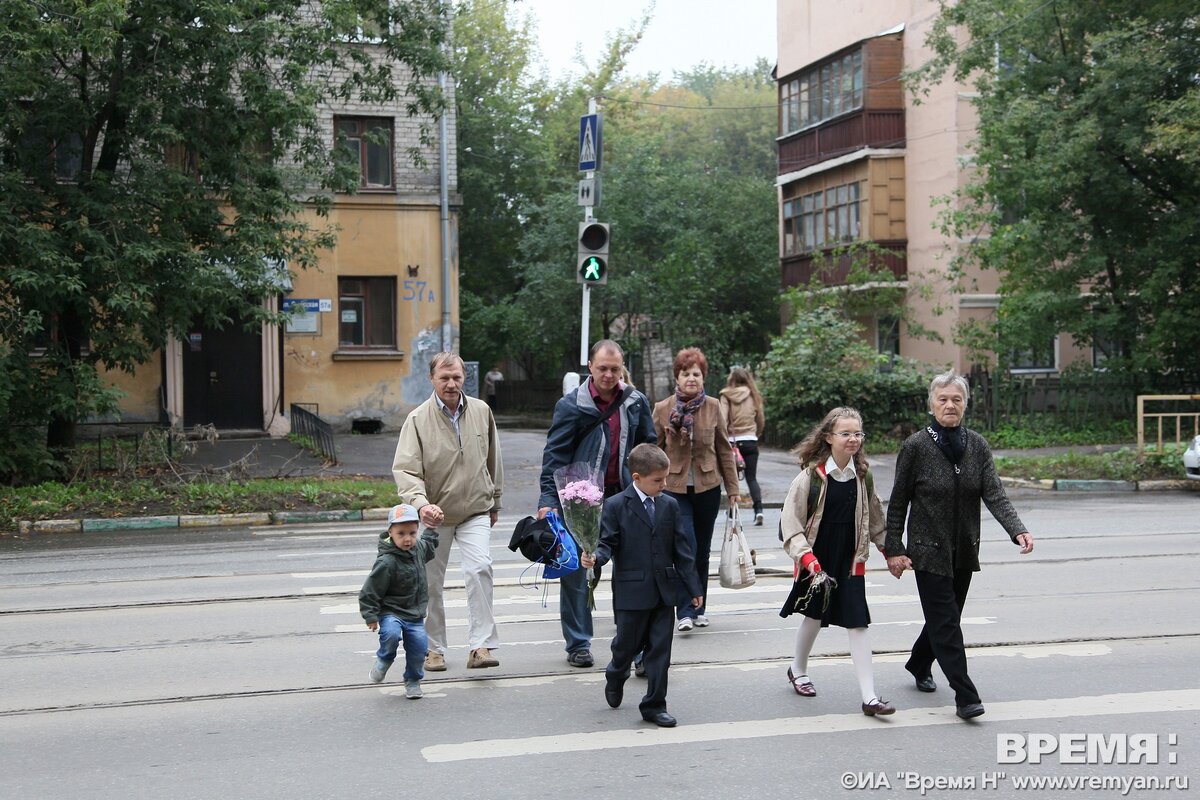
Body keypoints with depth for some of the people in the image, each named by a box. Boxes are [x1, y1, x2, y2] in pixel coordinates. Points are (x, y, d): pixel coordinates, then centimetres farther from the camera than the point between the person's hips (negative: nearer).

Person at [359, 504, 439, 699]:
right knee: (391, 634, -32)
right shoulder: (387, 562, -22)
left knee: (419, 646, -3)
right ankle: (384, 661, 2)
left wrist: (431, 529, 31)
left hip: (415, 614, 6)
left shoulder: (418, 548, 1)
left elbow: (428, 547, 31)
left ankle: (413, 681, 23)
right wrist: (371, 616, -17)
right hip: (391, 612, -6)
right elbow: (370, 591, -17)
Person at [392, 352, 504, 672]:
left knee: (480, 568, -20)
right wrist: (421, 503, -37)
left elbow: (493, 460, 14)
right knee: (431, 583, 9)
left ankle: (482, 645, -17)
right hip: (434, 514, -1)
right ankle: (434, 648, 25)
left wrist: (495, 502, 20)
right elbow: (405, 469, -19)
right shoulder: (418, 419, -10)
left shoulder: (482, 412, 0)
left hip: (476, 512, 1)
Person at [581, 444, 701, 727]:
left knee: (660, 649, 3)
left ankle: (654, 706, 12)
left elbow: (681, 549, 8)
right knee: (628, 644, 10)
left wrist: (693, 587, 8)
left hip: (664, 591, 3)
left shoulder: (670, 506, 6)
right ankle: (615, 677, 43)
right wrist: (594, 557, -28)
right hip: (632, 591, -3)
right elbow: (608, 543, -5)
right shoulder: (616, 506, -5)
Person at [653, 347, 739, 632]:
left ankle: (698, 610, 23)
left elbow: (724, 448, 7)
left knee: (702, 551, 11)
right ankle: (685, 612, -9)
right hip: (675, 488, -2)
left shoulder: (712, 406, 0)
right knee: (686, 549, -14)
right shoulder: (663, 409, -3)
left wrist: (733, 487, 7)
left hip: (708, 487, 2)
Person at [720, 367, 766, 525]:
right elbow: (761, 420, 11)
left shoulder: (726, 396, -4)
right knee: (751, 478, 5)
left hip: (732, 441, -2)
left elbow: (723, 420, -12)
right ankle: (758, 509, -15)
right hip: (750, 441, 2)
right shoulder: (753, 396, 5)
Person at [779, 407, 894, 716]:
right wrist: (806, 556, -22)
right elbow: (790, 520, -13)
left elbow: (874, 517, 15)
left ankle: (869, 696, -4)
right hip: (817, 560, -2)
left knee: (857, 623, -4)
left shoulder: (863, 475, 0)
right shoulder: (812, 475, -13)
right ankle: (798, 669, 41)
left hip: (851, 560, 3)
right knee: (814, 615, 13)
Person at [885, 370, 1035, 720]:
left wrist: (1017, 530, -24)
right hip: (928, 550, -5)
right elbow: (898, 503, -5)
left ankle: (919, 665, 41)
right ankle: (965, 697, -7)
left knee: (945, 616, 16)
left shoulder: (977, 446, 1)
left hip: (964, 550, 5)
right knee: (946, 620, -8)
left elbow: (994, 494, -8)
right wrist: (894, 549, -9)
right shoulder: (916, 446, -9)